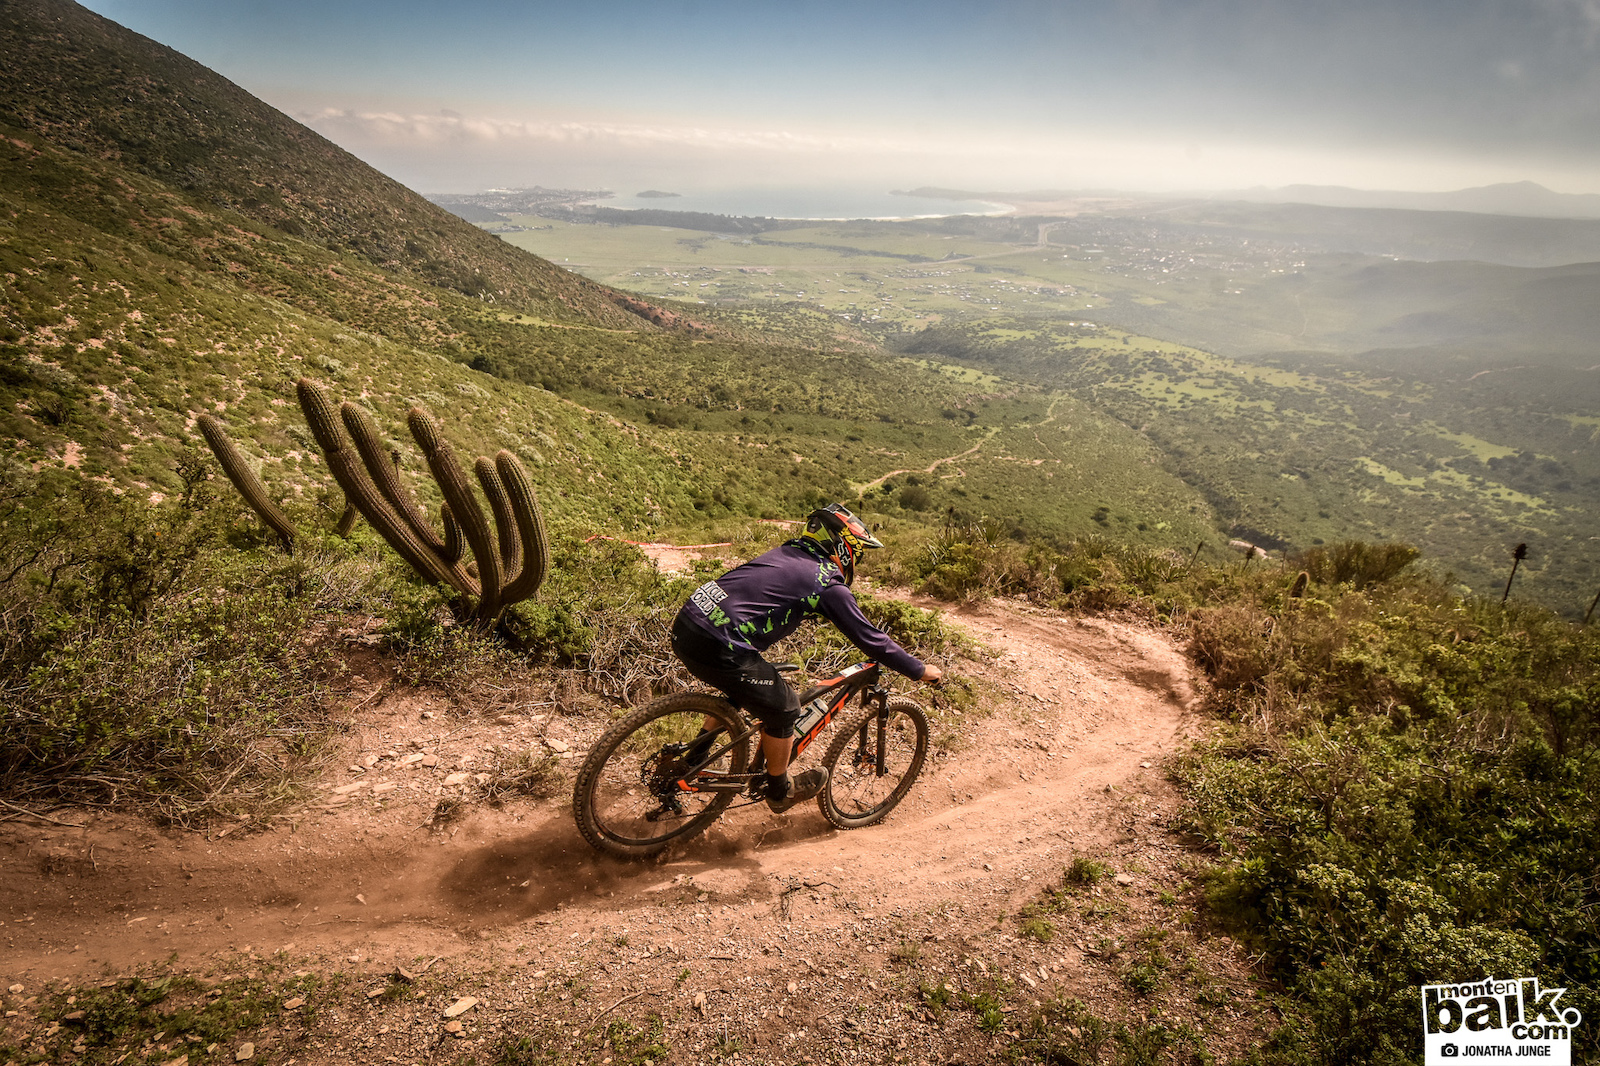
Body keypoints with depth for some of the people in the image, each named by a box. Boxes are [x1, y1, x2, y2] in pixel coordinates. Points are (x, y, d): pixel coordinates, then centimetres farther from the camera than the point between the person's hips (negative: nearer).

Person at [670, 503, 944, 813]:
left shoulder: (786, 552, 21)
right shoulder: (828, 584, -3)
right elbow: (871, 639, 0)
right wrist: (921, 670, 15)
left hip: (685, 625, 9)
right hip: (717, 648, -8)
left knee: (742, 689, 32)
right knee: (783, 708, 11)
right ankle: (780, 792, 30)